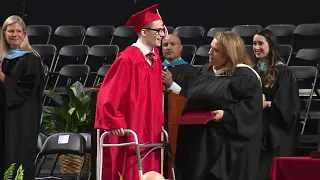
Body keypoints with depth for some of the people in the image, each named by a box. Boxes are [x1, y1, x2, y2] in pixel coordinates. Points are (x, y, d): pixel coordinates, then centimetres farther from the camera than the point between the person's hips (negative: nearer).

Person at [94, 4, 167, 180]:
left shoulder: (154, 56, 8)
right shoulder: (127, 59, -18)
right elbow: (107, 95, -18)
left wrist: (159, 123, 14)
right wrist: (116, 124, -17)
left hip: (149, 132, 8)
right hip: (129, 133, -8)